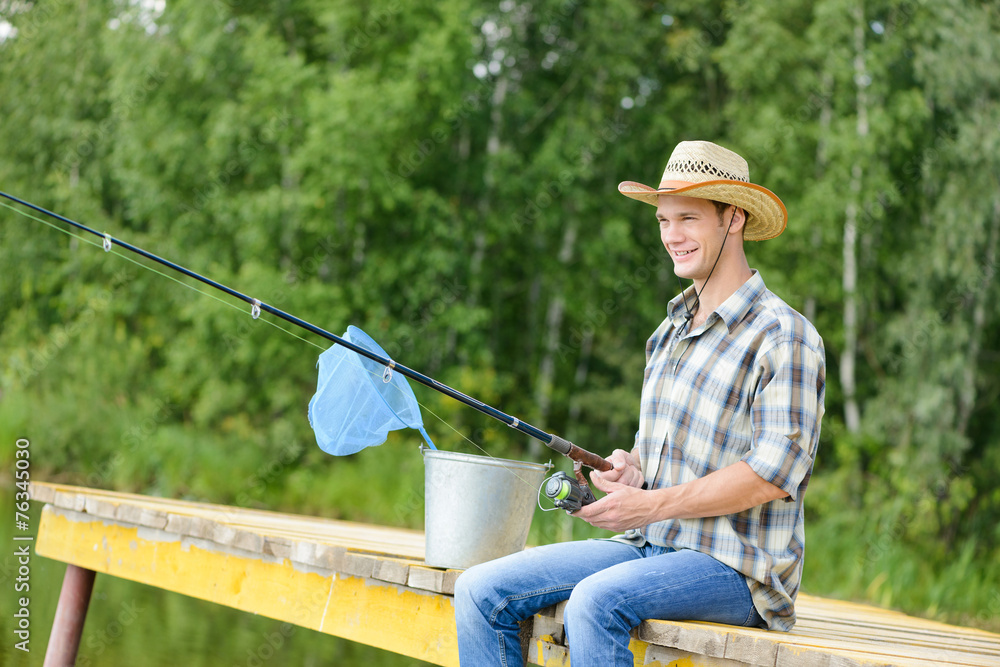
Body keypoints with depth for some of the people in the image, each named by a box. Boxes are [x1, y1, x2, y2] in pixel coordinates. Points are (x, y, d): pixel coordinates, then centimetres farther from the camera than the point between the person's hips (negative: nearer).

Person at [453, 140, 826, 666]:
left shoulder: (783, 337, -9)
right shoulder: (670, 332, 18)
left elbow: (774, 471, -18)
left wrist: (651, 505, -19)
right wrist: (630, 465, 2)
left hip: (735, 565, -8)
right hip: (649, 546, 8)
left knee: (595, 602, -35)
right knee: (483, 590, -8)